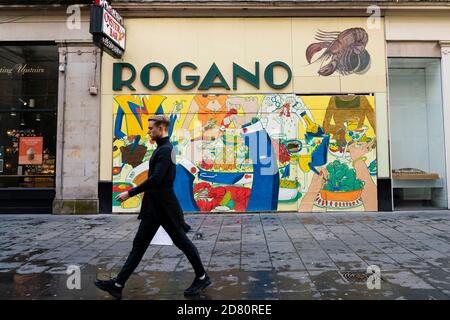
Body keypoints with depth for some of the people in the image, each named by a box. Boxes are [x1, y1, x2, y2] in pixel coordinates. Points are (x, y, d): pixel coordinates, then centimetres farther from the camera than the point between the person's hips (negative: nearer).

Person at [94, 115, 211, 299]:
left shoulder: (165, 149, -17)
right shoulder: (162, 148, 14)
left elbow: (155, 179, -27)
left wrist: (130, 193, -22)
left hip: (164, 207, -10)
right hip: (154, 207, 10)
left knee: (181, 241, 3)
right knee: (139, 245, 10)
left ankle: (202, 277, 21)